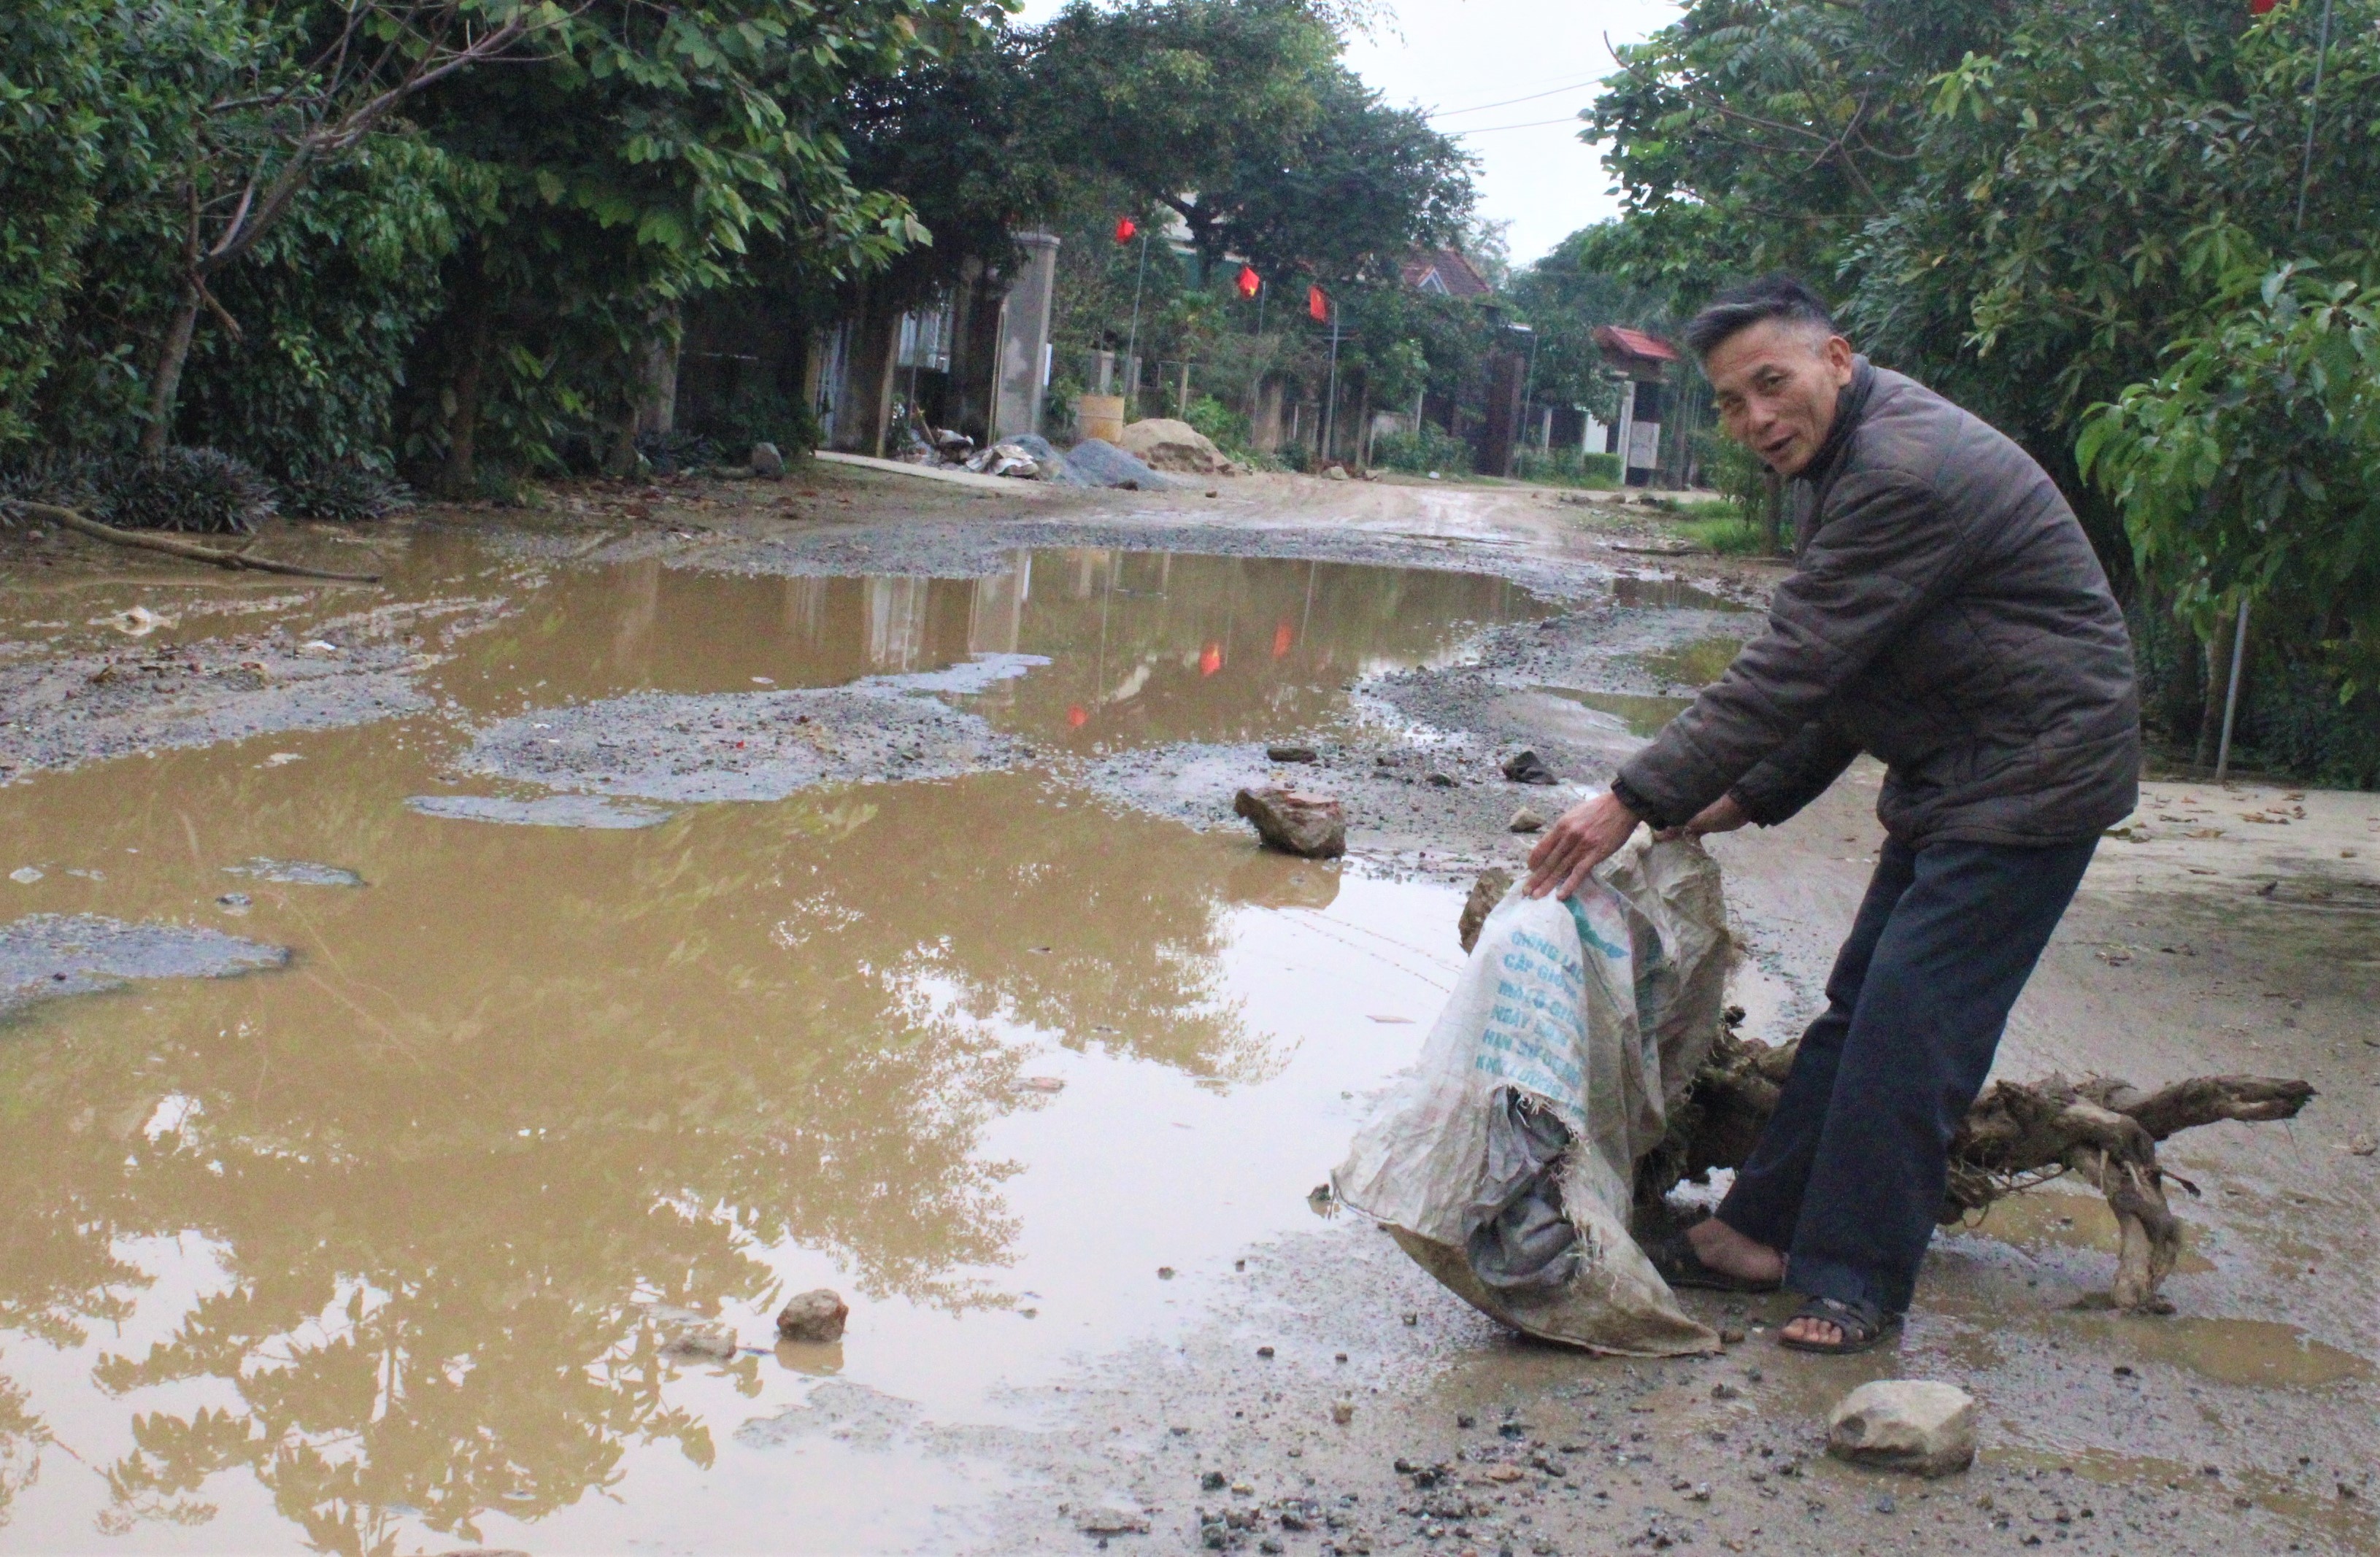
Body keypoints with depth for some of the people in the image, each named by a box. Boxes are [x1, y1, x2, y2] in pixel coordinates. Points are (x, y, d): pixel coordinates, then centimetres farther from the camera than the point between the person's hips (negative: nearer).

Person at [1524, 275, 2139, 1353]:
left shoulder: (1906, 472, -25)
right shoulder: (1840, 464, 9)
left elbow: (1791, 669, -27)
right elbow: (1832, 675, 17)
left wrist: (1636, 801, -25)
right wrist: (1753, 794, 11)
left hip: (2030, 774, -10)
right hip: (1948, 776, 10)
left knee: (1908, 1027, -10)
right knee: (1858, 1010, 13)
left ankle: (1858, 1283, 0)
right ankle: (1764, 1232, 21)